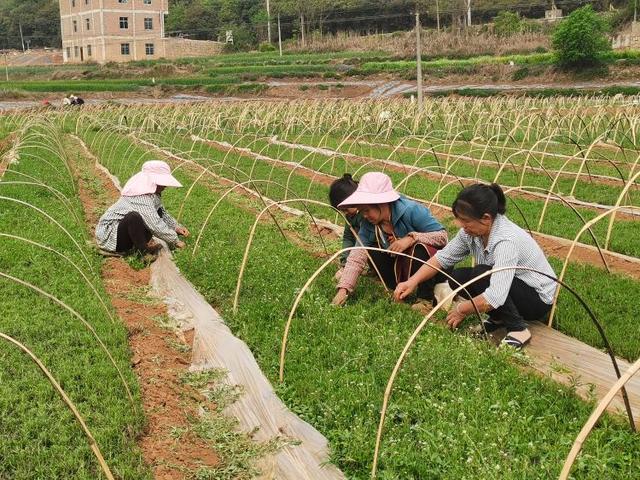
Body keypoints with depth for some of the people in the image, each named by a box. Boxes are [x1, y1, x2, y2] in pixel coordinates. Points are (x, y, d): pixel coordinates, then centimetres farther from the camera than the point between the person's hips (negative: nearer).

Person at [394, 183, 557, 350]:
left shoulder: (507, 241, -35)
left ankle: (519, 329, -15)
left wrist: (461, 310, -25)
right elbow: (443, 257, -3)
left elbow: (495, 297, -41)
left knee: (481, 274, -29)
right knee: (457, 277, -9)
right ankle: (499, 318, 8)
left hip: (538, 298, -7)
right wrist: (413, 281, -13)